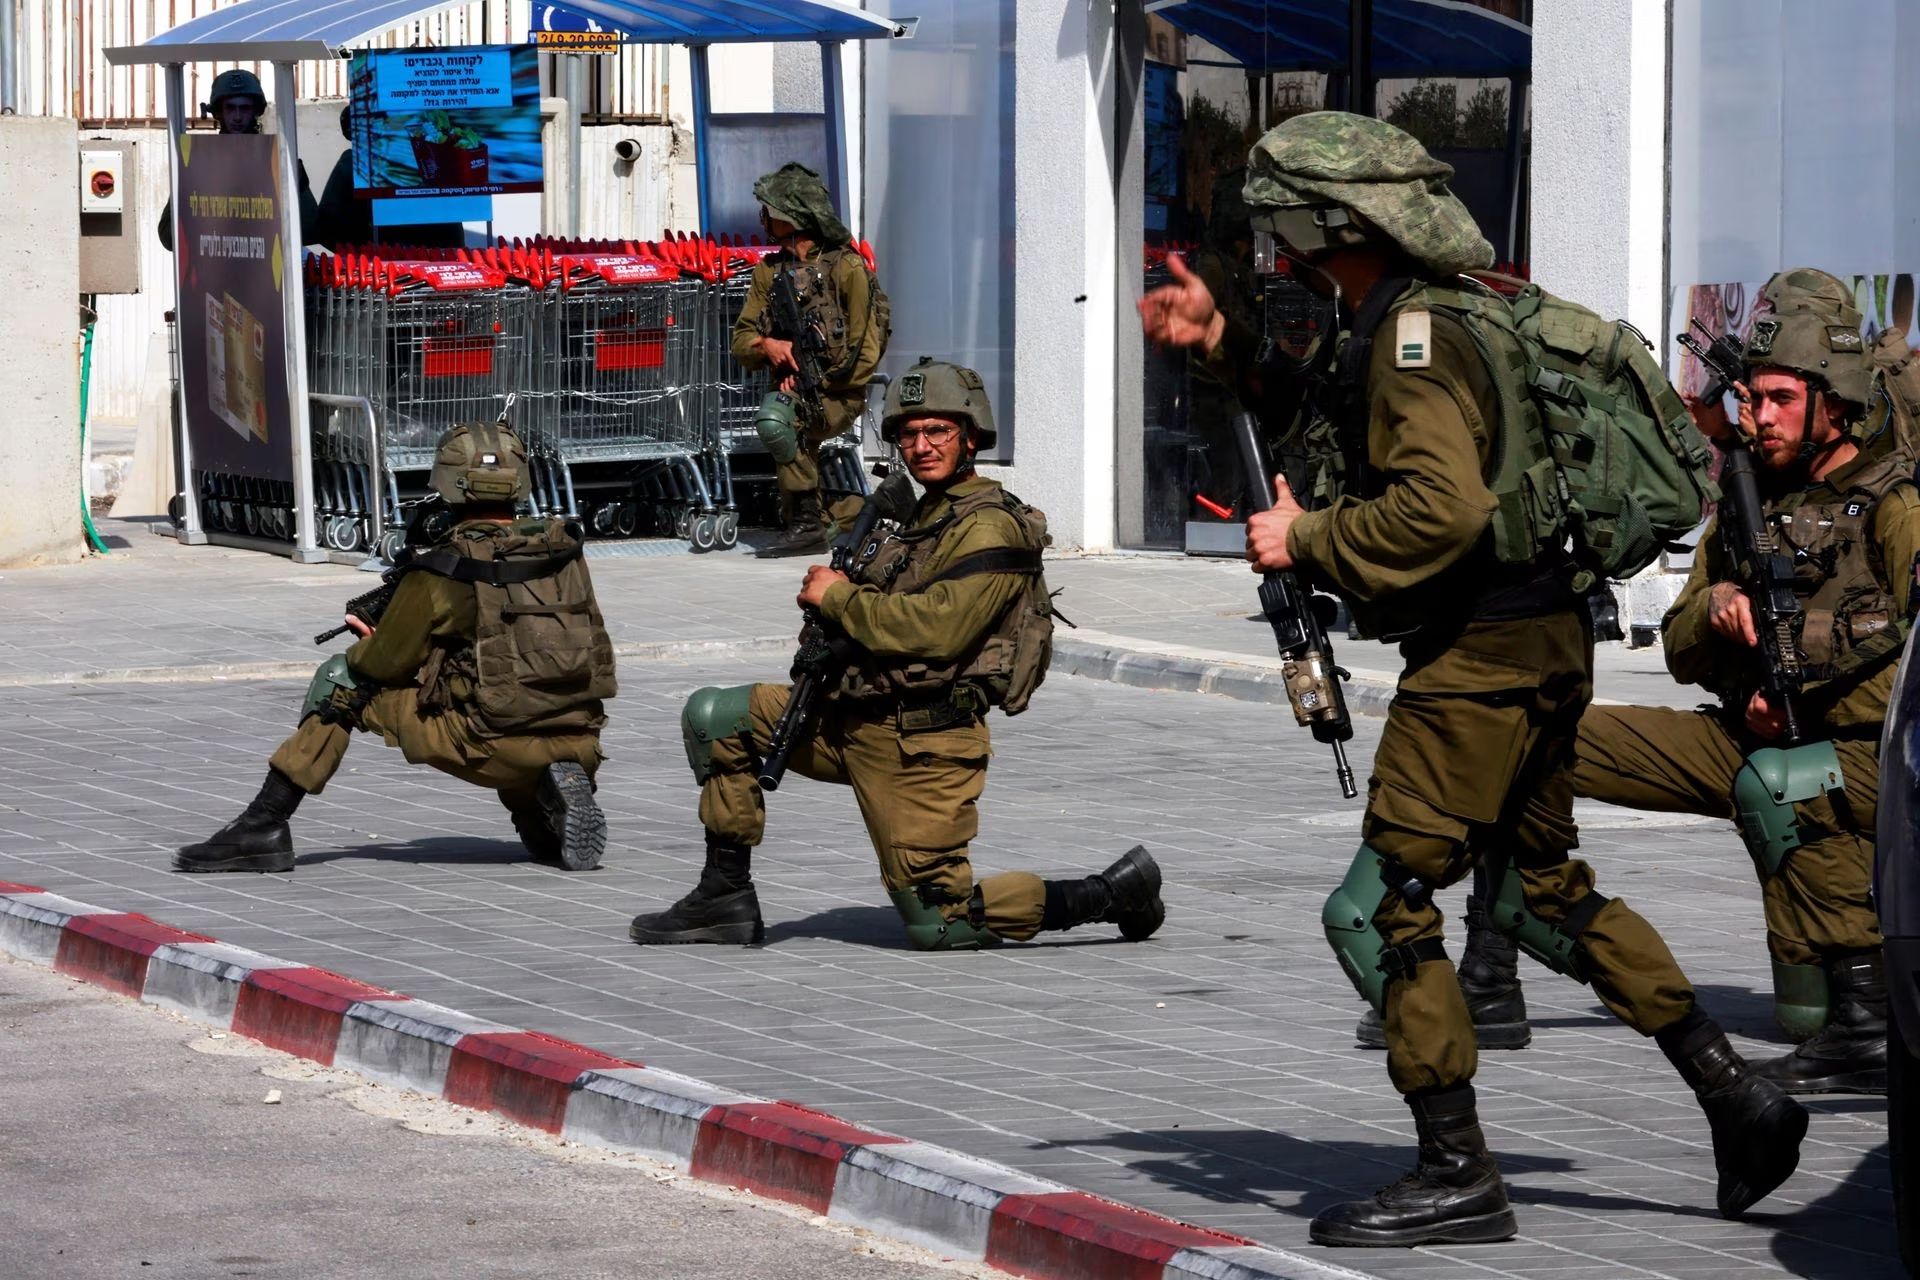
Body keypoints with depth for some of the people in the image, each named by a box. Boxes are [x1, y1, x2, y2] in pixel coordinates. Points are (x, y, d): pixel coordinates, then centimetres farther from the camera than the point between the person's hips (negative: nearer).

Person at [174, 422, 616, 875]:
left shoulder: (441, 570, -7)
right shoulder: (564, 549, 7)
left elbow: (384, 665, 3)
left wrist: (367, 645, 26)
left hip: (491, 748, -4)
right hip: (577, 747, 4)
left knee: (340, 680, 11)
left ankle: (264, 827, 9)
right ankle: (555, 792, 7)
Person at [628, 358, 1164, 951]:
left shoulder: (990, 528, -13)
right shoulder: (926, 515, 19)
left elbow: (936, 629, -24)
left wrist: (839, 597, -12)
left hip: (921, 744, -10)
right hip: (856, 722, 10)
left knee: (937, 924, -8)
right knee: (713, 718, 6)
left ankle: (1115, 892, 4)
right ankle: (726, 898, 9)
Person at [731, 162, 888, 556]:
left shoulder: (845, 266, -5)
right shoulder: (769, 272, 12)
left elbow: (864, 346, -9)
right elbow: (741, 341, 11)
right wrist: (766, 346, -13)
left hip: (838, 394, -6)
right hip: (791, 387, 6)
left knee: (775, 418, -30)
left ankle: (807, 520, -23)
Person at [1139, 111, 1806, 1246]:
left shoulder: (1413, 335, -18)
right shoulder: (1383, 322, 13)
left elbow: (1444, 506, -30)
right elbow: (1332, 407, 33)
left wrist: (1307, 542, -19)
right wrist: (1222, 342, 22)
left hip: (1479, 660, -11)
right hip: (1542, 643, 11)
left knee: (1380, 910, -7)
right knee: (1547, 891, 21)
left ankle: (1457, 1180, -5)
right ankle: (1738, 1099, 21)